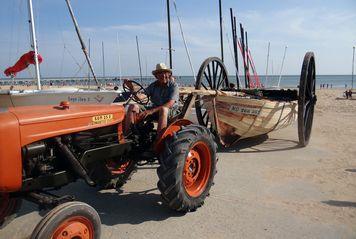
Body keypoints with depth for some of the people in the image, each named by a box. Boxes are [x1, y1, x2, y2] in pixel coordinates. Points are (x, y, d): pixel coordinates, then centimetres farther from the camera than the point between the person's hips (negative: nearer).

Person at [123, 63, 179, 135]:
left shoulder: (173, 86, -6)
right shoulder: (154, 85, 9)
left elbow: (170, 104, -20)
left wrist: (152, 111, -29)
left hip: (170, 112, -5)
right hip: (154, 110, 5)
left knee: (163, 109, -40)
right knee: (133, 107, -12)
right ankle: (126, 134, -21)